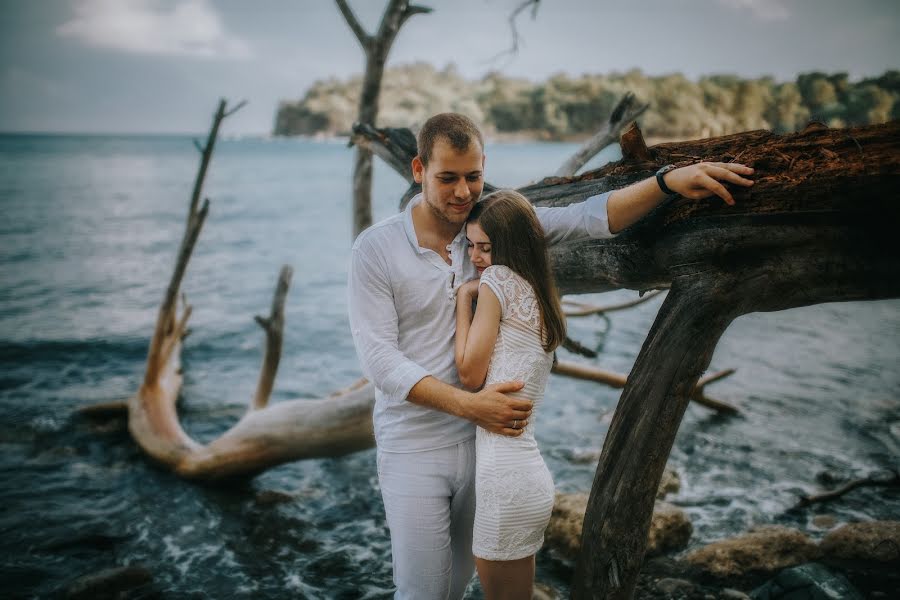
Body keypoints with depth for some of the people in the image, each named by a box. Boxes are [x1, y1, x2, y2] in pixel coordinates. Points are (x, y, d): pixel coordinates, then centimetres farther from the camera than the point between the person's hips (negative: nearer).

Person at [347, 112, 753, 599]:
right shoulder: (375, 249, -11)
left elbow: (586, 218, -9)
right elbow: (379, 357, -16)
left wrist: (668, 180, -24)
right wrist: (468, 404, -24)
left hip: (485, 440, 4)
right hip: (413, 449, -3)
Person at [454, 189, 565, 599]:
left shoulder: (498, 279, -11)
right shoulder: (540, 297, 15)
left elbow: (470, 374, -9)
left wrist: (464, 297, -3)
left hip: (505, 476, -9)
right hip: (527, 472, 9)